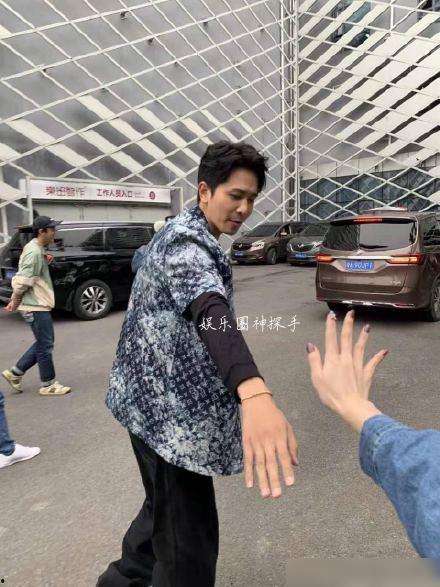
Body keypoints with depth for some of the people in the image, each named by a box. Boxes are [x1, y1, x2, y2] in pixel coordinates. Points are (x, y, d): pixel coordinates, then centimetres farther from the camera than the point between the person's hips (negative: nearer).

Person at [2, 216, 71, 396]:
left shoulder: (37, 249, 14)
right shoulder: (34, 252, -19)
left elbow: (21, 278, 18)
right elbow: (23, 280, -23)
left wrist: (15, 300, 14)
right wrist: (16, 302, -9)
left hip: (39, 305, 10)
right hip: (36, 307, -10)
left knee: (43, 343, 17)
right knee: (45, 346, 0)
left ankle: (15, 372, 25)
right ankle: (48, 385, 12)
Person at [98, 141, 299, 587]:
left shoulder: (183, 232, 12)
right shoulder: (186, 241, -21)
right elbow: (210, 310, -43)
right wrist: (254, 393, -59)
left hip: (159, 397, 11)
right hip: (169, 407, -11)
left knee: (166, 508, 28)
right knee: (188, 537, 3)